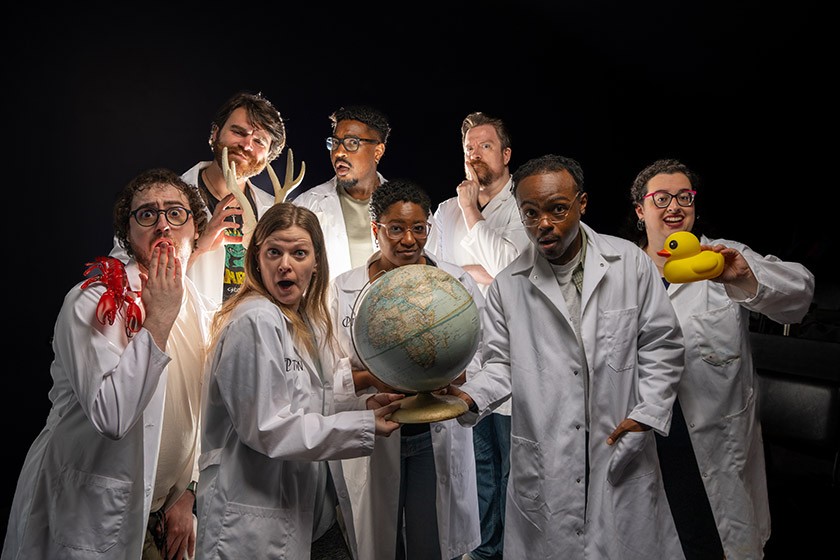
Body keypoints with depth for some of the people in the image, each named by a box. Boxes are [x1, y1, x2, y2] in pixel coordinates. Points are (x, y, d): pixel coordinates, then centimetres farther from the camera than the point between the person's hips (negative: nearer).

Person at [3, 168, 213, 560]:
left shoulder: (203, 312, 1)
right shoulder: (92, 303, -18)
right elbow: (111, 416, -31)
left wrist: (188, 498, 2)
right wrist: (159, 317, -28)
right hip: (87, 516, -5)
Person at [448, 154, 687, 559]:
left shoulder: (630, 263, -2)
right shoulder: (507, 286, -1)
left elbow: (661, 344, 3)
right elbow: (502, 363, 4)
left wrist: (648, 412, -4)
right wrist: (471, 397, -14)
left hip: (622, 452, 0)